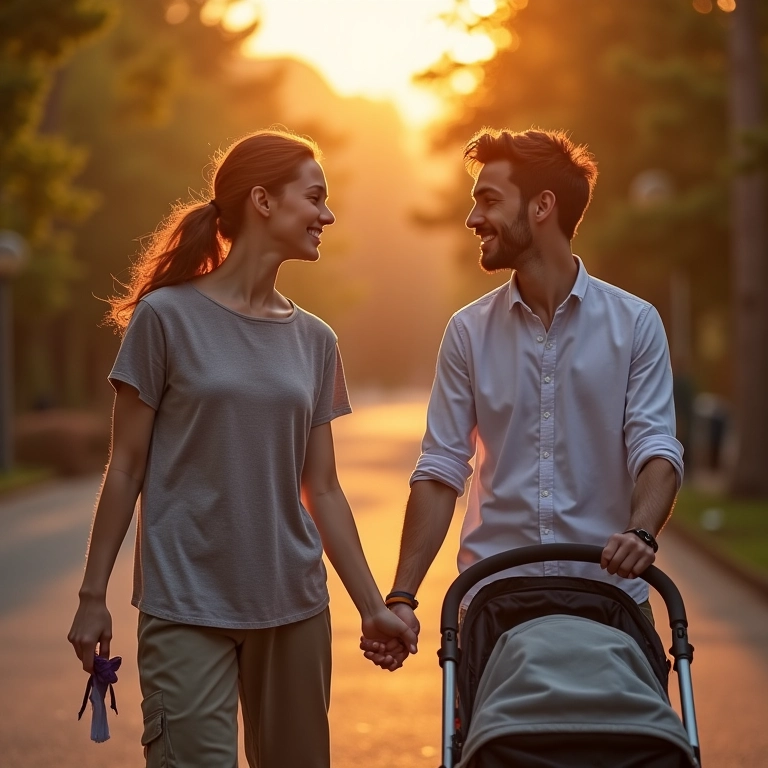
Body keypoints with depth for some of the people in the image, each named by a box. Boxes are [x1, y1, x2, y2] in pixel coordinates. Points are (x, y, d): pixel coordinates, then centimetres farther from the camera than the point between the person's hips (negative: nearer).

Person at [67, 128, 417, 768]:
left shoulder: (314, 342, 9)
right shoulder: (167, 316, -3)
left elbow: (322, 490, 11)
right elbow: (127, 466, -1)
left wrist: (373, 607, 8)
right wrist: (94, 595, -2)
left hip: (294, 605, 5)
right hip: (188, 605, -4)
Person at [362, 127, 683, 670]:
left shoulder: (635, 324, 0)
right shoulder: (468, 332, 5)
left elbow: (656, 447, -7)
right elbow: (441, 471, 2)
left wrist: (641, 530, -28)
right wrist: (401, 597, -7)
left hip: (607, 591, -1)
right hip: (493, 600, 2)